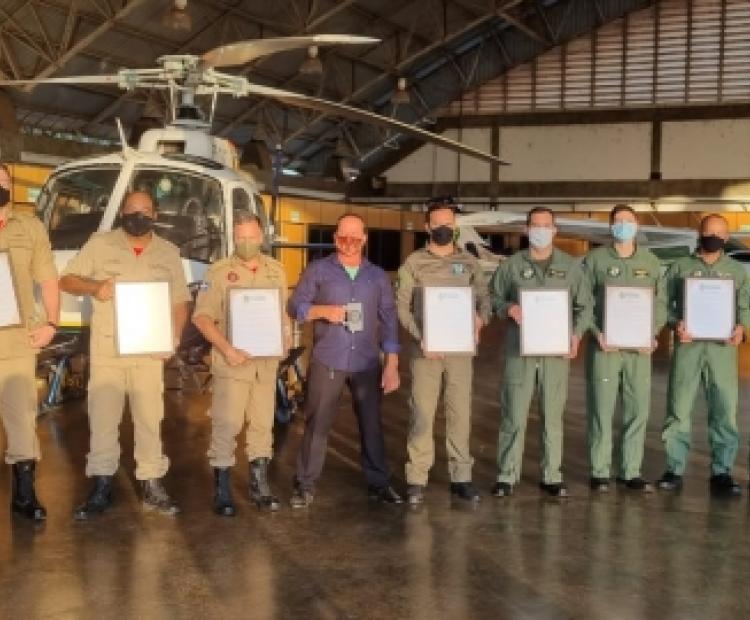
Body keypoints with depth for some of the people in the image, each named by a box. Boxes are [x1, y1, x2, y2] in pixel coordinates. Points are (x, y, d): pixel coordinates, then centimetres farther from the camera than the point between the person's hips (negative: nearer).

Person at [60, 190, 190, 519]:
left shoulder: (168, 252, 9)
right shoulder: (100, 244, 3)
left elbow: (180, 300, 12)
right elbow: (66, 280, 5)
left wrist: (174, 336, -5)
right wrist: (95, 287, -16)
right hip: (107, 349, -1)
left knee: (150, 418, 5)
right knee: (102, 417, 0)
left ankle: (152, 486, 13)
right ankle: (101, 488, 9)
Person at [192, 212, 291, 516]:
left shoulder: (277, 270, 8)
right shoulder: (219, 272, -6)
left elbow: (283, 311, 17)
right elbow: (202, 317, -9)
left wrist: (286, 334, -3)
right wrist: (226, 348, -20)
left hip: (266, 360, 5)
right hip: (232, 361, -4)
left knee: (263, 424, 11)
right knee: (226, 425, -4)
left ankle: (259, 485, 24)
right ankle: (221, 490, 7)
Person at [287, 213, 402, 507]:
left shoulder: (378, 276, 8)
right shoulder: (318, 270, 2)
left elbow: (389, 320, 7)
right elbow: (295, 306, 1)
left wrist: (392, 364, 1)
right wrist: (323, 311, -18)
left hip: (367, 363, 2)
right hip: (327, 361, -2)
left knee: (371, 424, 10)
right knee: (317, 423, 2)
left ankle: (379, 483, 22)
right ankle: (305, 485, 11)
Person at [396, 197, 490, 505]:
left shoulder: (469, 262, 10)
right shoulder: (414, 263, 3)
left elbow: (483, 296, 11)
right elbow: (402, 306, 0)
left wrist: (481, 318, -12)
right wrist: (421, 338, -13)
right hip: (426, 348, -2)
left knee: (460, 411, 5)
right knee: (422, 413, -2)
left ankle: (460, 476, 13)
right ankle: (416, 479, 4)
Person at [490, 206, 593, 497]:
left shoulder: (570, 266, 8)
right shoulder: (511, 265, 5)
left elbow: (585, 304, 11)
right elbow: (492, 297, 10)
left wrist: (576, 334, -2)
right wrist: (508, 308, -10)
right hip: (519, 350, -1)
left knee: (553, 415, 7)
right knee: (514, 415, -1)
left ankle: (552, 476, 16)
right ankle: (507, 475, 9)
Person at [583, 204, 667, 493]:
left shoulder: (651, 261, 11)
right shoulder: (594, 259, 2)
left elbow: (661, 302, 11)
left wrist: (652, 334, -3)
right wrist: (597, 333, -13)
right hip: (604, 346, -3)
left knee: (638, 409, 4)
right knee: (602, 409, -1)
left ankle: (631, 471, 14)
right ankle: (600, 472, 8)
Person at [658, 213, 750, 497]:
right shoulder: (680, 267, 8)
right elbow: (665, 302, 3)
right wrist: (675, 324, -15)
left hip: (722, 346, 1)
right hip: (688, 344, -1)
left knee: (724, 410, 1)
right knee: (679, 408, 1)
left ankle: (721, 473, 9)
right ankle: (674, 470, 8)